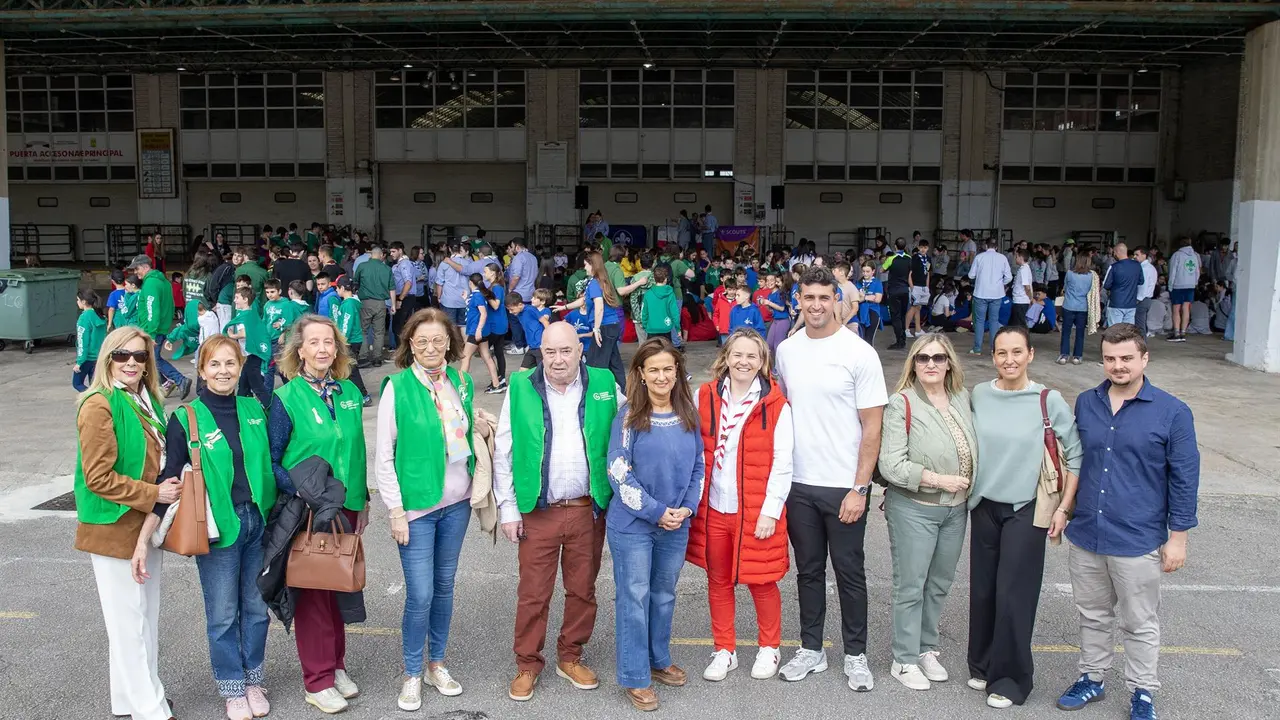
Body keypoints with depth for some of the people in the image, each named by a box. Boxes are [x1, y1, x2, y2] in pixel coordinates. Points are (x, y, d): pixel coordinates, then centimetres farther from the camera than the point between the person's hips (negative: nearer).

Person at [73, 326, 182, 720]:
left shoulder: (147, 401, 10)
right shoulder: (99, 405, -14)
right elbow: (99, 477, -19)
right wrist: (153, 495, -19)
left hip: (147, 524, 8)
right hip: (114, 528, -8)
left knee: (147, 615, 16)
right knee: (129, 620, 1)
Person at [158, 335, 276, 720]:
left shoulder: (255, 410, 5)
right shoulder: (186, 419, -6)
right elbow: (170, 477, -5)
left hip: (258, 522, 3)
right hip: (217, 528, -3)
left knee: (256, 608, 13)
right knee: (223, 613, 6)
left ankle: (254, 680, 30)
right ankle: (233, 688, 24)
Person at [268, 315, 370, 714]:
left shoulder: (350, 393, 4)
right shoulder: (286, 398, -9)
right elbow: (271, 460, -8)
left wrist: (363, 499, 13)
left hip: (346, 507, 4)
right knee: (312, 591, 4)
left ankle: (336, 664, 29)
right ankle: (318, 680, 16)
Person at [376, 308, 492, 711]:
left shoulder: (461, 383, 4)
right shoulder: (397, 386, -10)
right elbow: (383, 456, -9)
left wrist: (481, 430, -2)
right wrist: (396, 510, -11)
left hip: (457, 502, 5)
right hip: (416, 505, -4)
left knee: (444, 586, 14)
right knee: (420, 595, -1)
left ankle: (436, 664, 31)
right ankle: (412, 675, 18)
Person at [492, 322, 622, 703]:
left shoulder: (604, 385, 0)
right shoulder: (521, 389, -3)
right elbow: (503, 453, 0)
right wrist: (508, 508, -2)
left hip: (588, 510, 1)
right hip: (537, 512, -1)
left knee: (582, 590, 13)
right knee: (532, 594, 7)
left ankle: (570, 657, 32)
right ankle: (527, 664, 25)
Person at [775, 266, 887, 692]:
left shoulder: (859, 353, -10)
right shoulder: (787, 350, 3)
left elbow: (872, 426, -9)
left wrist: (859, 488, -13)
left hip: (844, 486, -4)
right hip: (798, 482, 4)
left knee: (849, 573, 9)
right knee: (808, 570, 15)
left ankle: (856, 655, 25)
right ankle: (811, 649, 30)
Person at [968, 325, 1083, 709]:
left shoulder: (1049, 401, -10)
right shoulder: (978, 395, -1)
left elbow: (1075, 456, -5)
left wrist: (1063, 508, -7)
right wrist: (964, 491, 8)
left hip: (1025, 512, -3)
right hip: (984, 507, 3)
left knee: (1012, 596, -1)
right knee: (982, 591, 10)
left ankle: (1009, 679, 16)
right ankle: (982, 665, 29)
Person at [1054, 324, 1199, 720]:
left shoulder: (1172, 413, -8)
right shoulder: (1085, 403, 3)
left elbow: (1185, 478, -5)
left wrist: (1178, 536, -5)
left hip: (1137, 541, -4)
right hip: (1085, 535, 4)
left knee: (1140, 624, 11)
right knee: (1092, 615, 18)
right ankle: (1092, 678, 34)